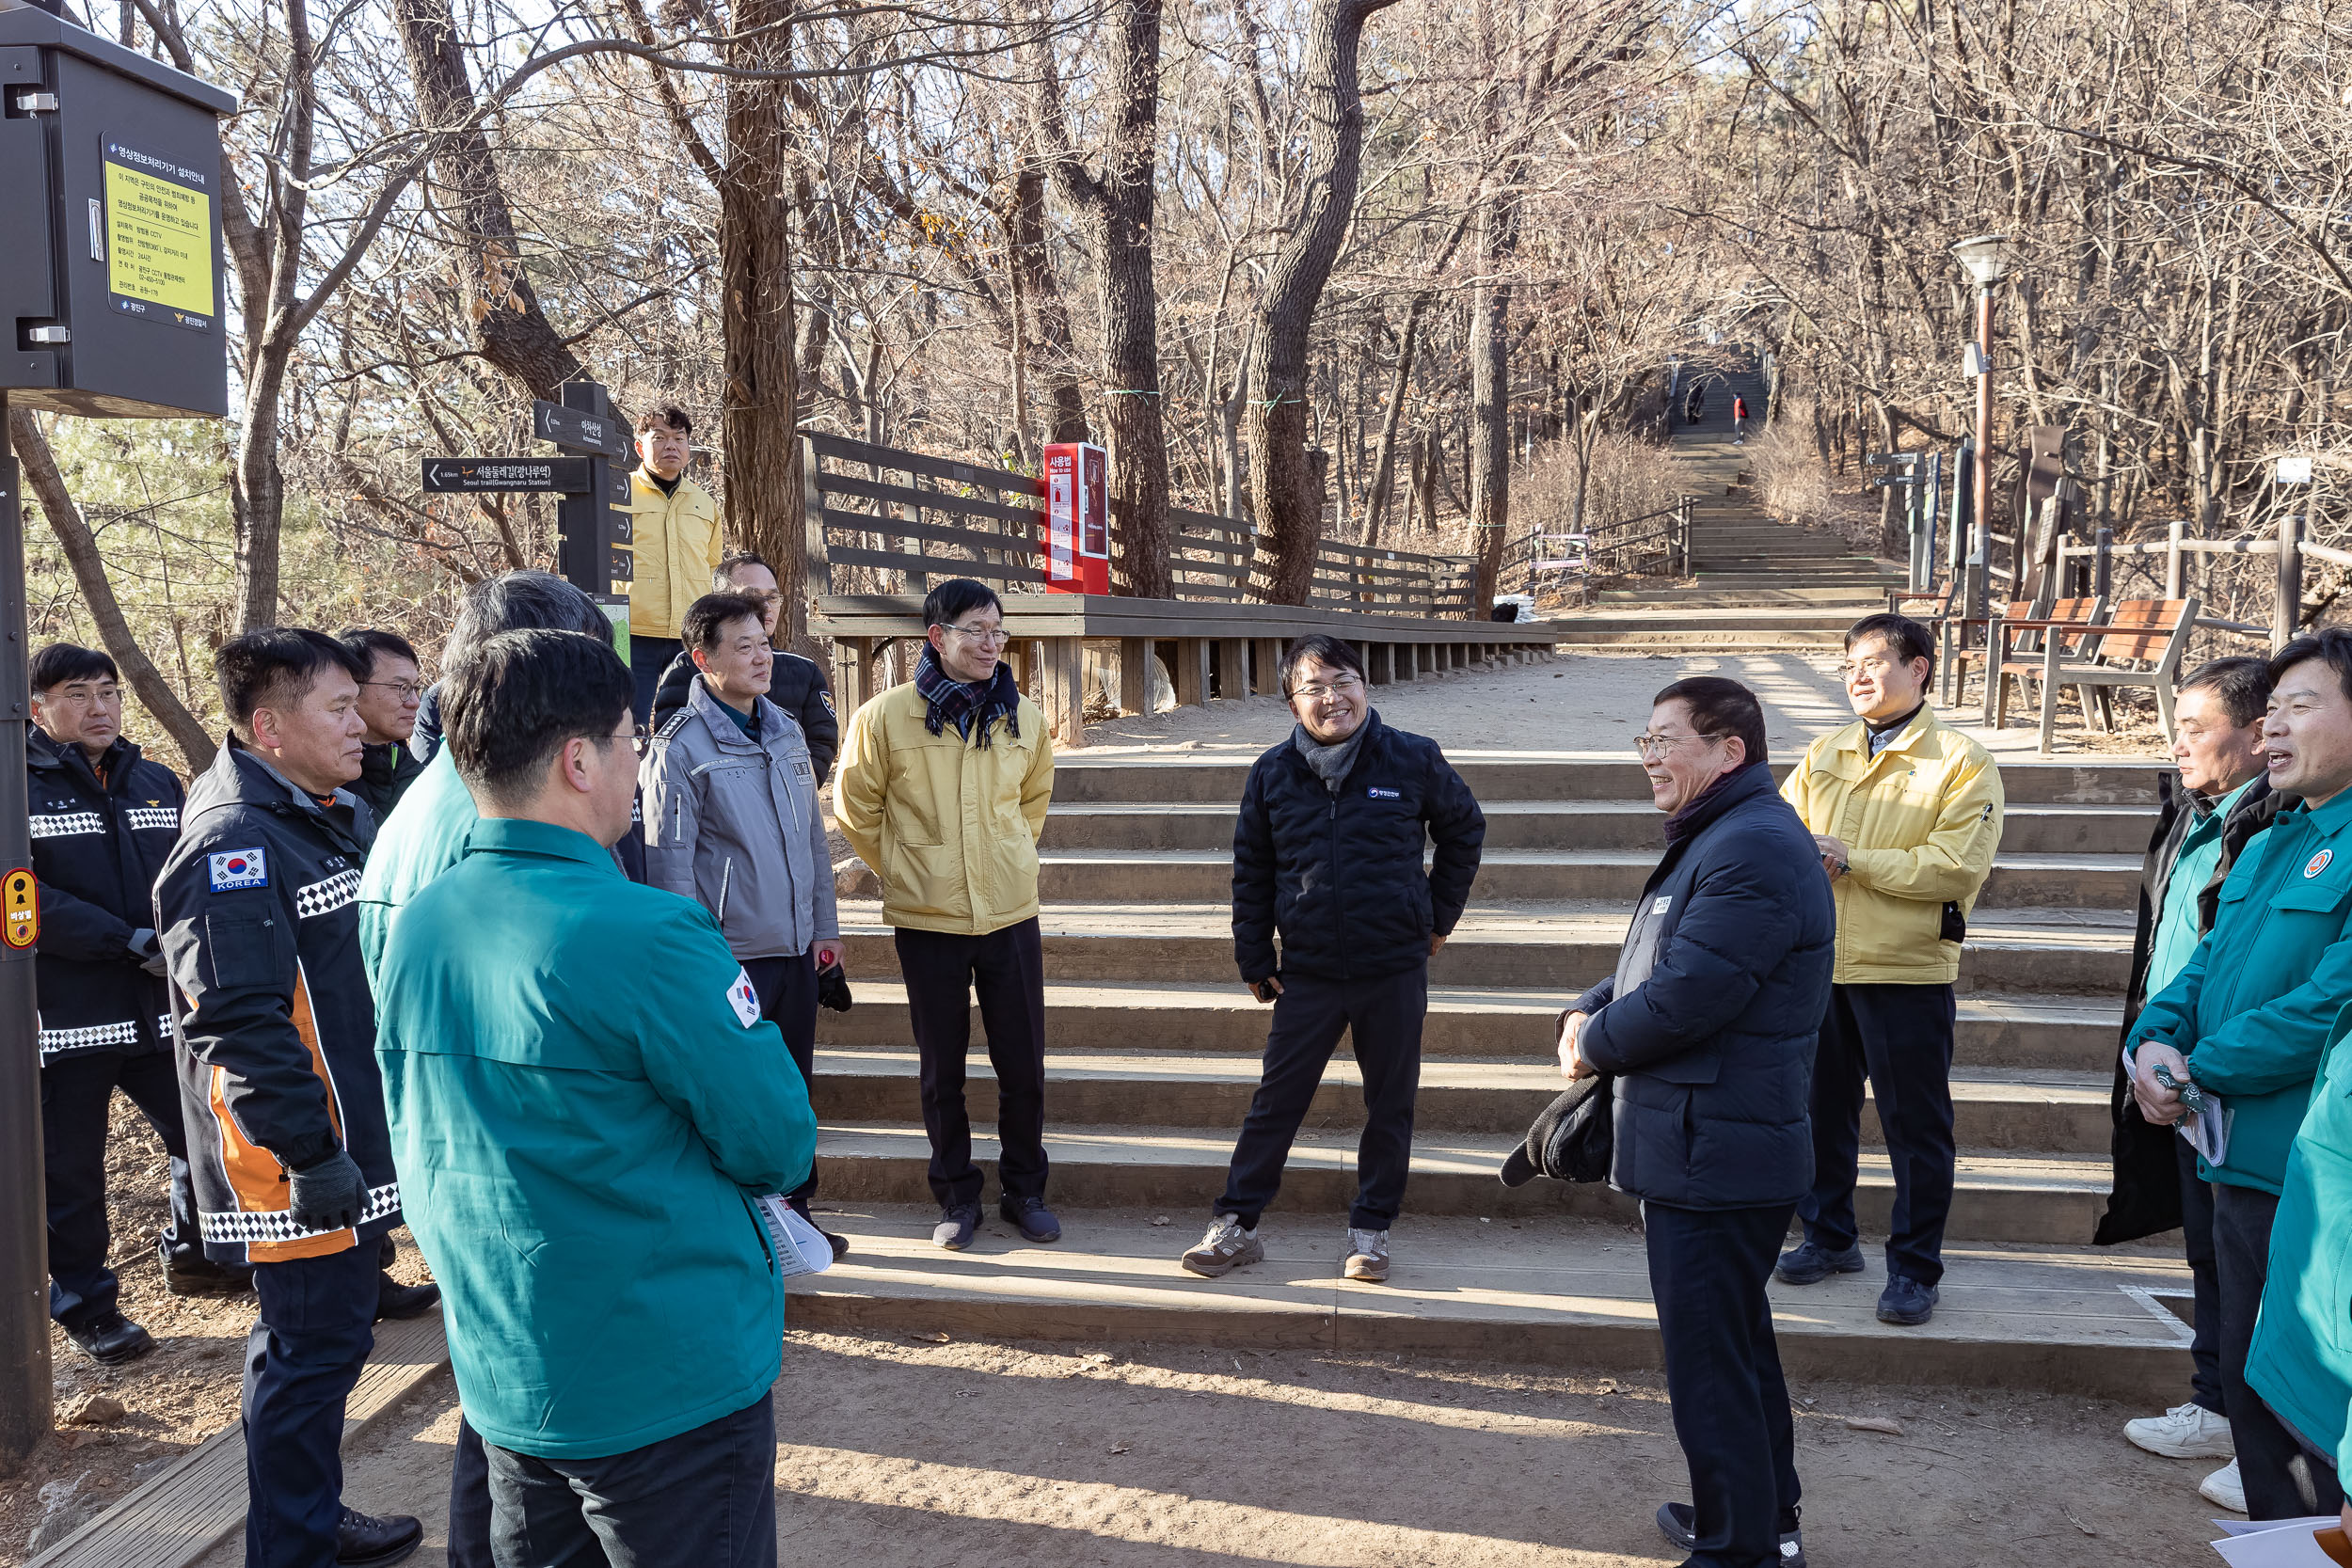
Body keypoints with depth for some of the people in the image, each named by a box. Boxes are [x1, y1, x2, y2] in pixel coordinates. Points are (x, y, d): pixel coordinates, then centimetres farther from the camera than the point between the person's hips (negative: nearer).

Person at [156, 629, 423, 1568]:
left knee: (327, 1339, 20)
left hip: (352, 1147, 10)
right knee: (312, 1349, 1)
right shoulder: (234, 846, -20)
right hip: (295, 1169, -10)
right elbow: (239, 1023, -26)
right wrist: (312, 1155, -24)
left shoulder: (334, 817, 12)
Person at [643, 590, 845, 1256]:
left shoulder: (786, 731, 8)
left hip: (796, 948, 6)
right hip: (731, 954, -6)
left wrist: (824, 924, 14)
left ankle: (793, 1213, 31)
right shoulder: (681, 746, -12)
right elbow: (669, 862, -13)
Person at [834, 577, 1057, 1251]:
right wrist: (908, 873, 9)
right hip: (927, 920, -2)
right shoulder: (885, 716, -8)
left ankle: (1024, 1189, 26)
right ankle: (957, 1197, 26)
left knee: (1023, 1066, 8)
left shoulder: (1024, 718, 1)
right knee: (942, 1070, 10)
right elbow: (856, 809, 5)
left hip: (1011, 915, 2)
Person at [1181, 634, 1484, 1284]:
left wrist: (1438, 917, 10)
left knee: (1391, 1105, 10)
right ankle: (1235, 1223, 17)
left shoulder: (1414, 760, -4)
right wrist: (1254, 959, 5)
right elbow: (1251, 871, 8)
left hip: (1396, 969, 0)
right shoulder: (1273, 773, 0)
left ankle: (1371, 1228, 25)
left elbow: (1464, 829, 11)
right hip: (1307, 973, 1)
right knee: (1276, 1101, 6)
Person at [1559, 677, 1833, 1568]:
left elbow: (1681, 999, -26)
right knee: (1737, 1342, 22)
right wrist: (1590, 1010, 1)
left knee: (1708, 1363, -1)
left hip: (1713, 1159, -11)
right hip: (1717, 1151, 11)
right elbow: (1653, 962, 19)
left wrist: (1593, 1044, -9)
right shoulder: (1718, 840, 15)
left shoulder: (1753, 850, -22)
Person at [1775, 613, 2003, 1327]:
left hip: (1907, 973, -5)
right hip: (1819, 967, 5)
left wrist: (1853, 861, -18)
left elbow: (1957, 867, -16)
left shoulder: (1962, 762, -5)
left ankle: (1914, 1267, 17)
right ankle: (1830, 1237, 32)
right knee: (1821, 1112, 15)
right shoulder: (1823, 757, 12)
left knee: (1916, 1127, 4)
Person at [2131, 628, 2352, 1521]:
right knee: (2250, 1383, 20)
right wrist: (2155, 1039, -4)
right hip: (2242, 1162, 9)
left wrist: (2200, 1072, -14)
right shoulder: (2268, 847, 14)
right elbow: (2207, 964, 16)